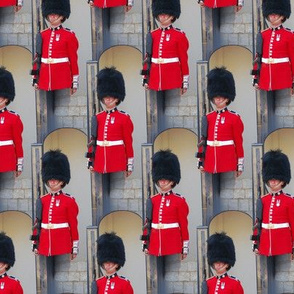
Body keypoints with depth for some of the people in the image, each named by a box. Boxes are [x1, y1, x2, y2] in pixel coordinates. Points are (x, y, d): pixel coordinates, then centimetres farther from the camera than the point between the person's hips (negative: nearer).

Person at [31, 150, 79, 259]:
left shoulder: (69, 201, -1)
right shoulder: (42, 201, 10)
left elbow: (74, 226, -1)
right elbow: (37, 224, 14)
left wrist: (74, 249, -3)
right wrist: (35, 245, 11)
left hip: (62, 247, -4)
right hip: (44, 246, 4)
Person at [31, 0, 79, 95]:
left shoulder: (69, 35, 0)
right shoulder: (42, 35, 10)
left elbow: (73, 60, 0)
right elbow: (37, 58, 13)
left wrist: (75, 82, -3)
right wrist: (35, 79, 9)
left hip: (62, 79, -4)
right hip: (45, 79, 4)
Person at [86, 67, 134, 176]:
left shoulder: (124, 118, 0)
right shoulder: (98, 118, 10)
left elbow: (128, 143, 0)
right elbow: (93, 141, 13)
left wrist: (129, 166, -3)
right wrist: (90, 163, 10)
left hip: (117, 162, -4)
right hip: (100, 162, 4)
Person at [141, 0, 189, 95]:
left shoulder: (179, 35, 0)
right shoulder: (152, 35, 10)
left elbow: (184, 60, 0)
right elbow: (148, 58, 14)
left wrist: (185, 83, -2)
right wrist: (145, 79, 10)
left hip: (173, 80, -4)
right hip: (155, 79, 4)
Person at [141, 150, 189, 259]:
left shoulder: (179, 201, -1)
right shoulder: (152, 200, 10)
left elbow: (184, 226, -1)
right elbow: (147, 224, 13)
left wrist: (185, 249, -3)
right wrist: (145, 245, 10)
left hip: (172, 246, -4)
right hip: (155, 245, 4)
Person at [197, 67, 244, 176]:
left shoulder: (234, 118, 0)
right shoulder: (208, 118, 10)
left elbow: (239, 143, 0)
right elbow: (203, 141, 14)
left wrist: (240, 166, -3)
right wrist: (201, 163, 11)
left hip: (228, 163, -4)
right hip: (210, 164, 4)